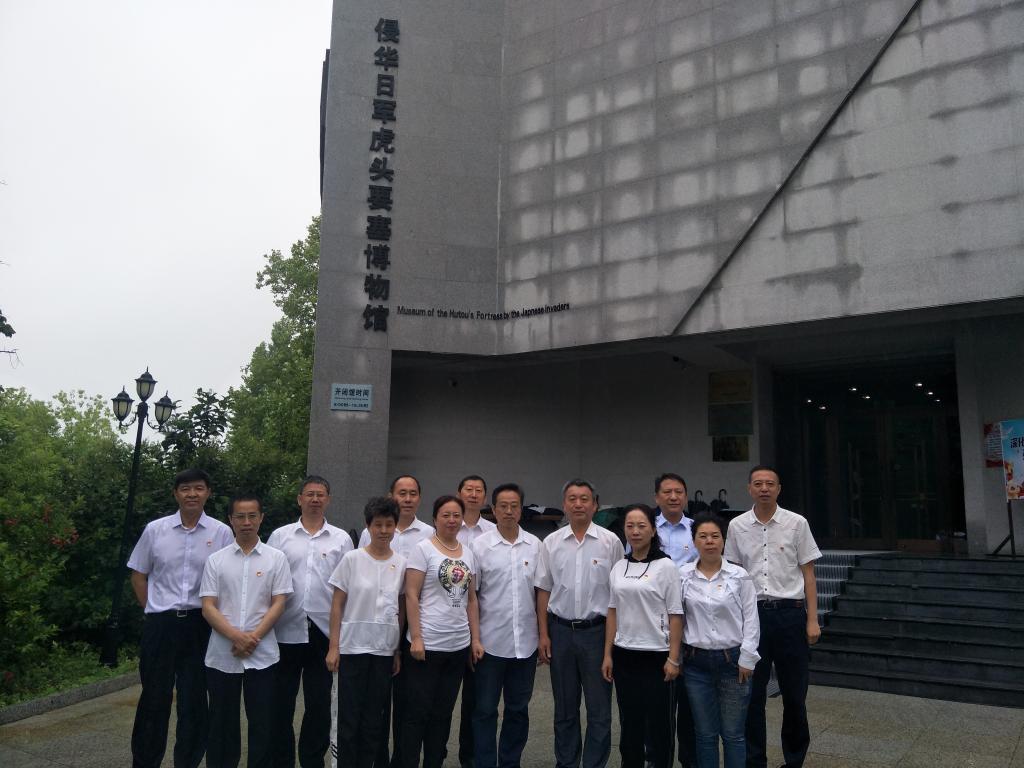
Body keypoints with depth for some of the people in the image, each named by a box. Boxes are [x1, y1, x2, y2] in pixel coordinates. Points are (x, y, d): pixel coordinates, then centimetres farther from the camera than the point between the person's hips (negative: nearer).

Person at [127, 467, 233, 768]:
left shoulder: (221, 533, -2)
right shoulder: (155, 529, 2)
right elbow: (138, 575, 11)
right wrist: (153, 611, 5)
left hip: (201, 624, -1)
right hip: (160, 623, 1)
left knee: (195, 700, 8)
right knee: (154, 697, 11)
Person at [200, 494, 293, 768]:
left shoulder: (276, 558, 2)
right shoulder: (216, 560, 4)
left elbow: (278, 604, -1)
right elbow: (208, 607, -1)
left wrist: (254, 637, -13)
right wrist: (235, 636, -15)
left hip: (263, 655, -1)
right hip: (221, 654, 1)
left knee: (262, 724, 4)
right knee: (222, 724, 11)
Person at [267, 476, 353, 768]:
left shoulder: (341, 539, 5)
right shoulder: (280, 536, 5)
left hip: (324, 630, 0)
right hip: (286, 630, 0)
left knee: (319, 703, 8)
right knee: (281, 702, 9)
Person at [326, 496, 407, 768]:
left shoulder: (401, 564, 2)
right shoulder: (352, 559, -5)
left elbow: (401, 610, 7)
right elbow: (337, 605, -3)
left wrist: (398, 650, 5)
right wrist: (333, 647, -7)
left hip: (385, 650, 2)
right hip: (353, 648, -2)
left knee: (374, 720, 10)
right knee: (349, 717, 4)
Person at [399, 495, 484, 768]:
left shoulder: (467, 553, 10)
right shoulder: (423, 549, -6)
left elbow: (471, 599, 14)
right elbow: (411, 596, -10)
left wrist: (475, 638, 8)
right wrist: (416, 638, -16)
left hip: (459, 645, 6)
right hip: (428, 645, -5)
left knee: (443, 713, 14)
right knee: (417, 712, 2)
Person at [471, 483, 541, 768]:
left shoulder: (535, 545, 3)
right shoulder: (480, 546, -5)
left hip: (525, 642, 3)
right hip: (491, 642, -2)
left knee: (518, 709, 13)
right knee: (485, 710, 6)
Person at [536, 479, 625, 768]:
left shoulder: (610, 541, -3)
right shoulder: (551, 543, 2)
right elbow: (543, 590, 6)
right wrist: (543, 634, 1)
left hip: (597, 630, -2)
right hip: (560, 630, 2)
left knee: (599, 709, 4)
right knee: (564, 708, 14)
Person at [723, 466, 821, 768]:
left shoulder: (797, 523, -1)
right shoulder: (737, 526, 3)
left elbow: (808, 574, 2)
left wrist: (812, 620, -2)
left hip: (790, 612, -1)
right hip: (752, 613, 1)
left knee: (794, 693, 9)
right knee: (752, 694, 7)